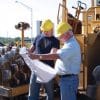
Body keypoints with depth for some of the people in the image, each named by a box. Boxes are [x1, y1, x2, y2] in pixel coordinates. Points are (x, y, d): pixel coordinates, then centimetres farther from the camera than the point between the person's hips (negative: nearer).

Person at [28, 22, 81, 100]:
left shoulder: (72, 45, -21)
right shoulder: (69, 44, 15)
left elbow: (55, 56, -30)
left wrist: (37, 56, -30)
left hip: (69, 79, -10)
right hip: (65, 78, 10)